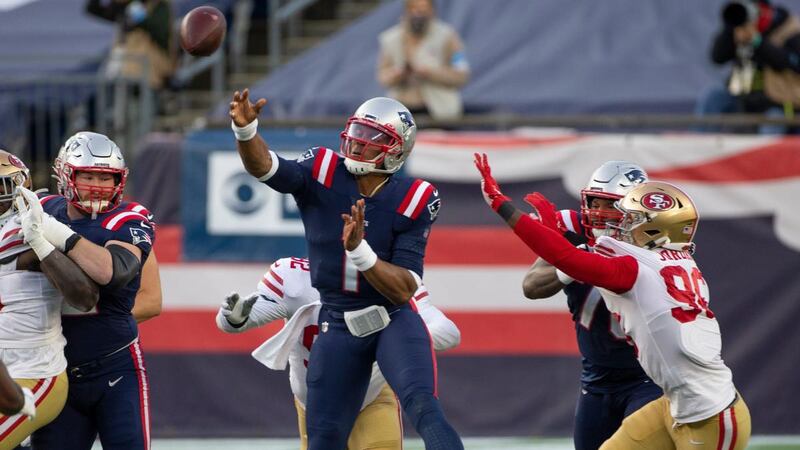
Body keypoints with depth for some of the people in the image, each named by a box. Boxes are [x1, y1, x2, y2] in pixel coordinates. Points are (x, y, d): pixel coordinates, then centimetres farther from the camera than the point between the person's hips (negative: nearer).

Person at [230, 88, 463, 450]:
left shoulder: (412, 201, -12)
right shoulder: (323, 173, -8)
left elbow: (404, 290, -16)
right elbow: (264, 167, -27)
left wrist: (360, 249, -32)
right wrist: (245, 130, -48)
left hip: (393, 320, -2)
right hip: (337, 325, 2)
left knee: (422, 405, -26)